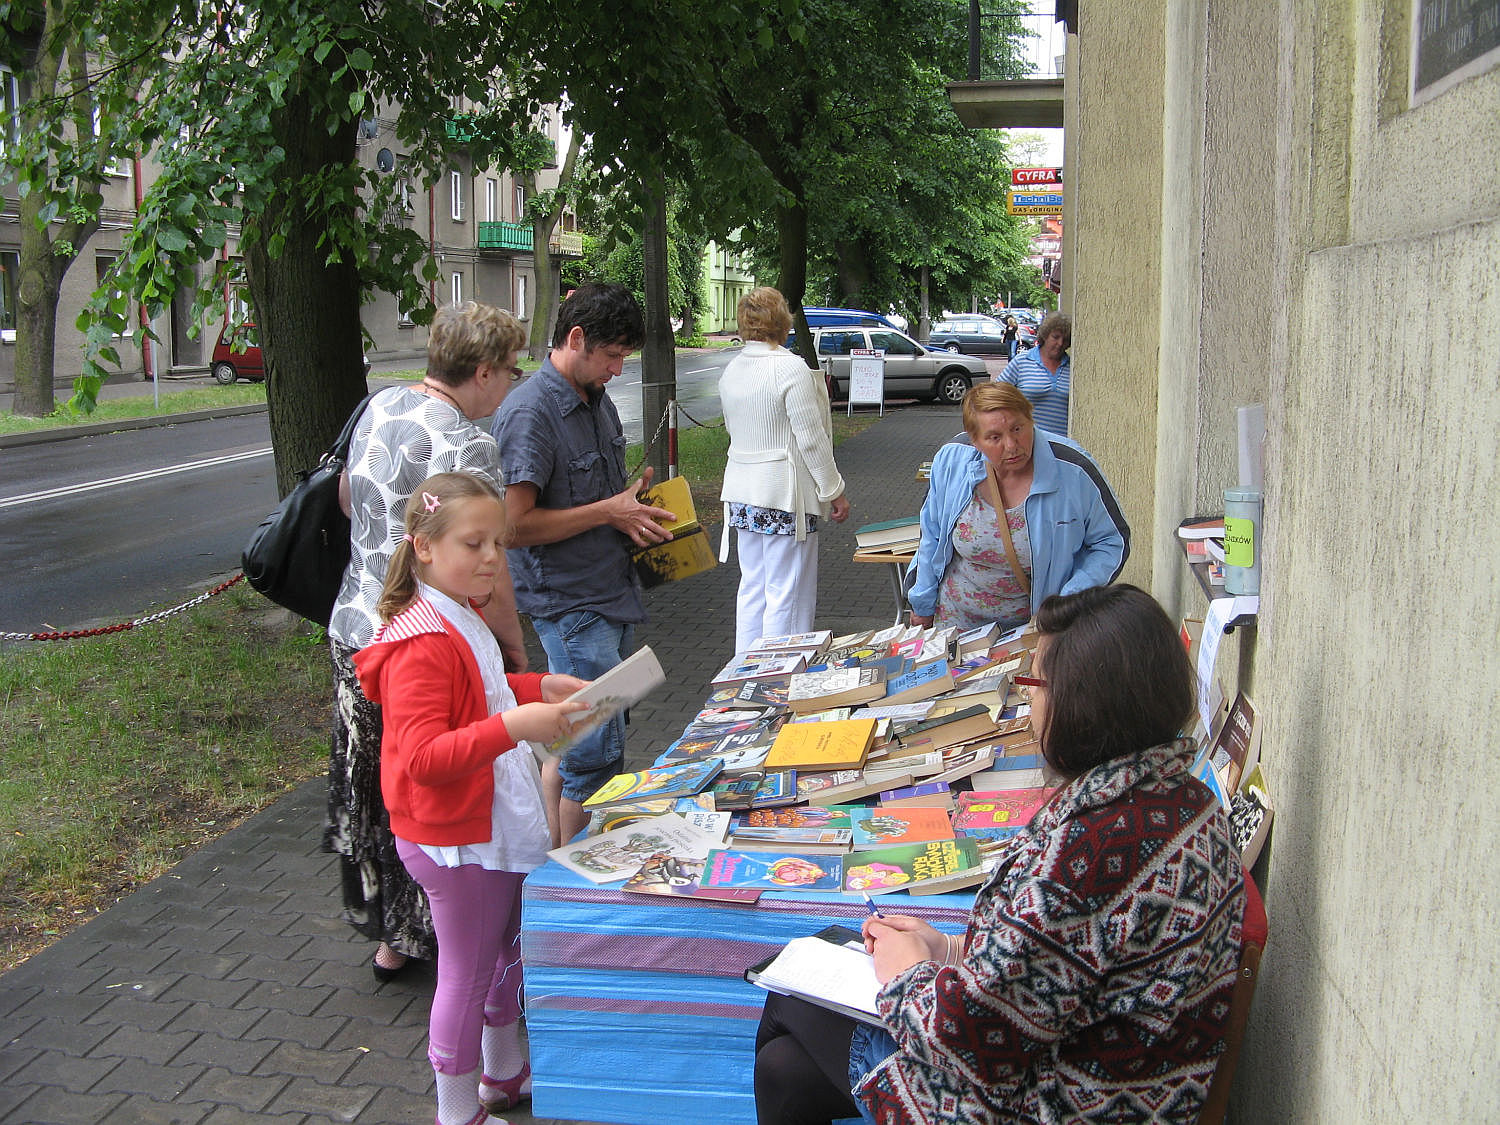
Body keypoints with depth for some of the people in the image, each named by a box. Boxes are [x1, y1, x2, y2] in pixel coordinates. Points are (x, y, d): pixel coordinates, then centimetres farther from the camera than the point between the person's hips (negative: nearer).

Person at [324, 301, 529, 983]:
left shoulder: (379, 407, 6)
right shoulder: (465, 446, -20)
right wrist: (513, 643, -7)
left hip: (353, 630, 9)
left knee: (374, 792, 19)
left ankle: (390, 936, 34)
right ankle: (434, 942, 19)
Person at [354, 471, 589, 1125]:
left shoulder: (463, 620, 9)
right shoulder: (423, 646, -25)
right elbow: (423, 757, -32)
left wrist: (538, 689, 11)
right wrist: (512, 726, -41)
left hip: (497, 822, 10)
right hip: (455, 839, -10)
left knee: (507, 953, 24)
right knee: (466, 974, 5)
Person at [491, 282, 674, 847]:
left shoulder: (597, 400, 11)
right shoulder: (530, 413, -19)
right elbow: (513, 524, -23)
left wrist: (633, 506, 4)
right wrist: (607, 512, -18)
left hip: (610, 592, 9)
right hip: (570, 604, -9)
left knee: (571, 742, 18)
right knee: (597, 756, -4)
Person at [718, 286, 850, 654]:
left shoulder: (731, 370, 8)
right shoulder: (791, 368, -16)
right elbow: (811, 438, -16)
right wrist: (835, 491, -8)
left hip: (742, 493, 8)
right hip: (784, 494, -8)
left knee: (752, 586, 16)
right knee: (788, 594, 0)